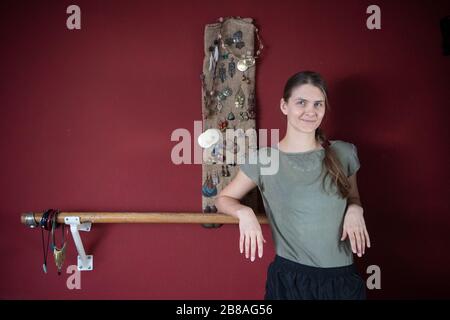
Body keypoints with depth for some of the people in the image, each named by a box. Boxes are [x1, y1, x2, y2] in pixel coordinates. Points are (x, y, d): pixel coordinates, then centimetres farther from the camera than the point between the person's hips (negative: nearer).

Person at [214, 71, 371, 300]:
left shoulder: (344, 153, -1)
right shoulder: (263, 160, -7)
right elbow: (223, 199, 6)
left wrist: (355, 210, -7)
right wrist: (245, 212, -14)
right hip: (289, 279, -2)